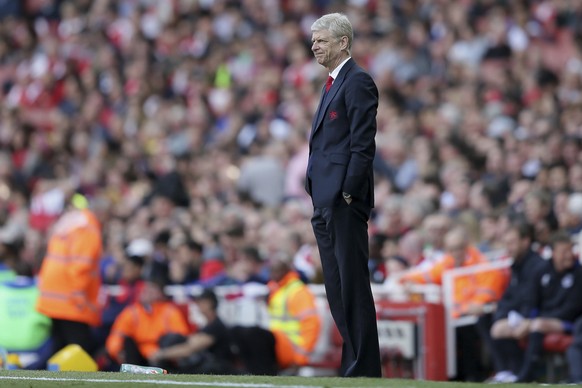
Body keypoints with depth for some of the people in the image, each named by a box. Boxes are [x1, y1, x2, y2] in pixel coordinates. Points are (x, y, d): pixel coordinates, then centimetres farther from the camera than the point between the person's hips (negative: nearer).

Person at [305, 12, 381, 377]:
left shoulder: (358, 82, -9)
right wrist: (321, 201, 16)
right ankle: (353, 360, 15)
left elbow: (363, 143, -16)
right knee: (337, 288, 11)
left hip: (345, 201, -10)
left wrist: (348, 193, -19)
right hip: (327, 203, 10)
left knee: (353, 285, -9)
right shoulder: (332, 83, 21)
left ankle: (365, 368, -7)